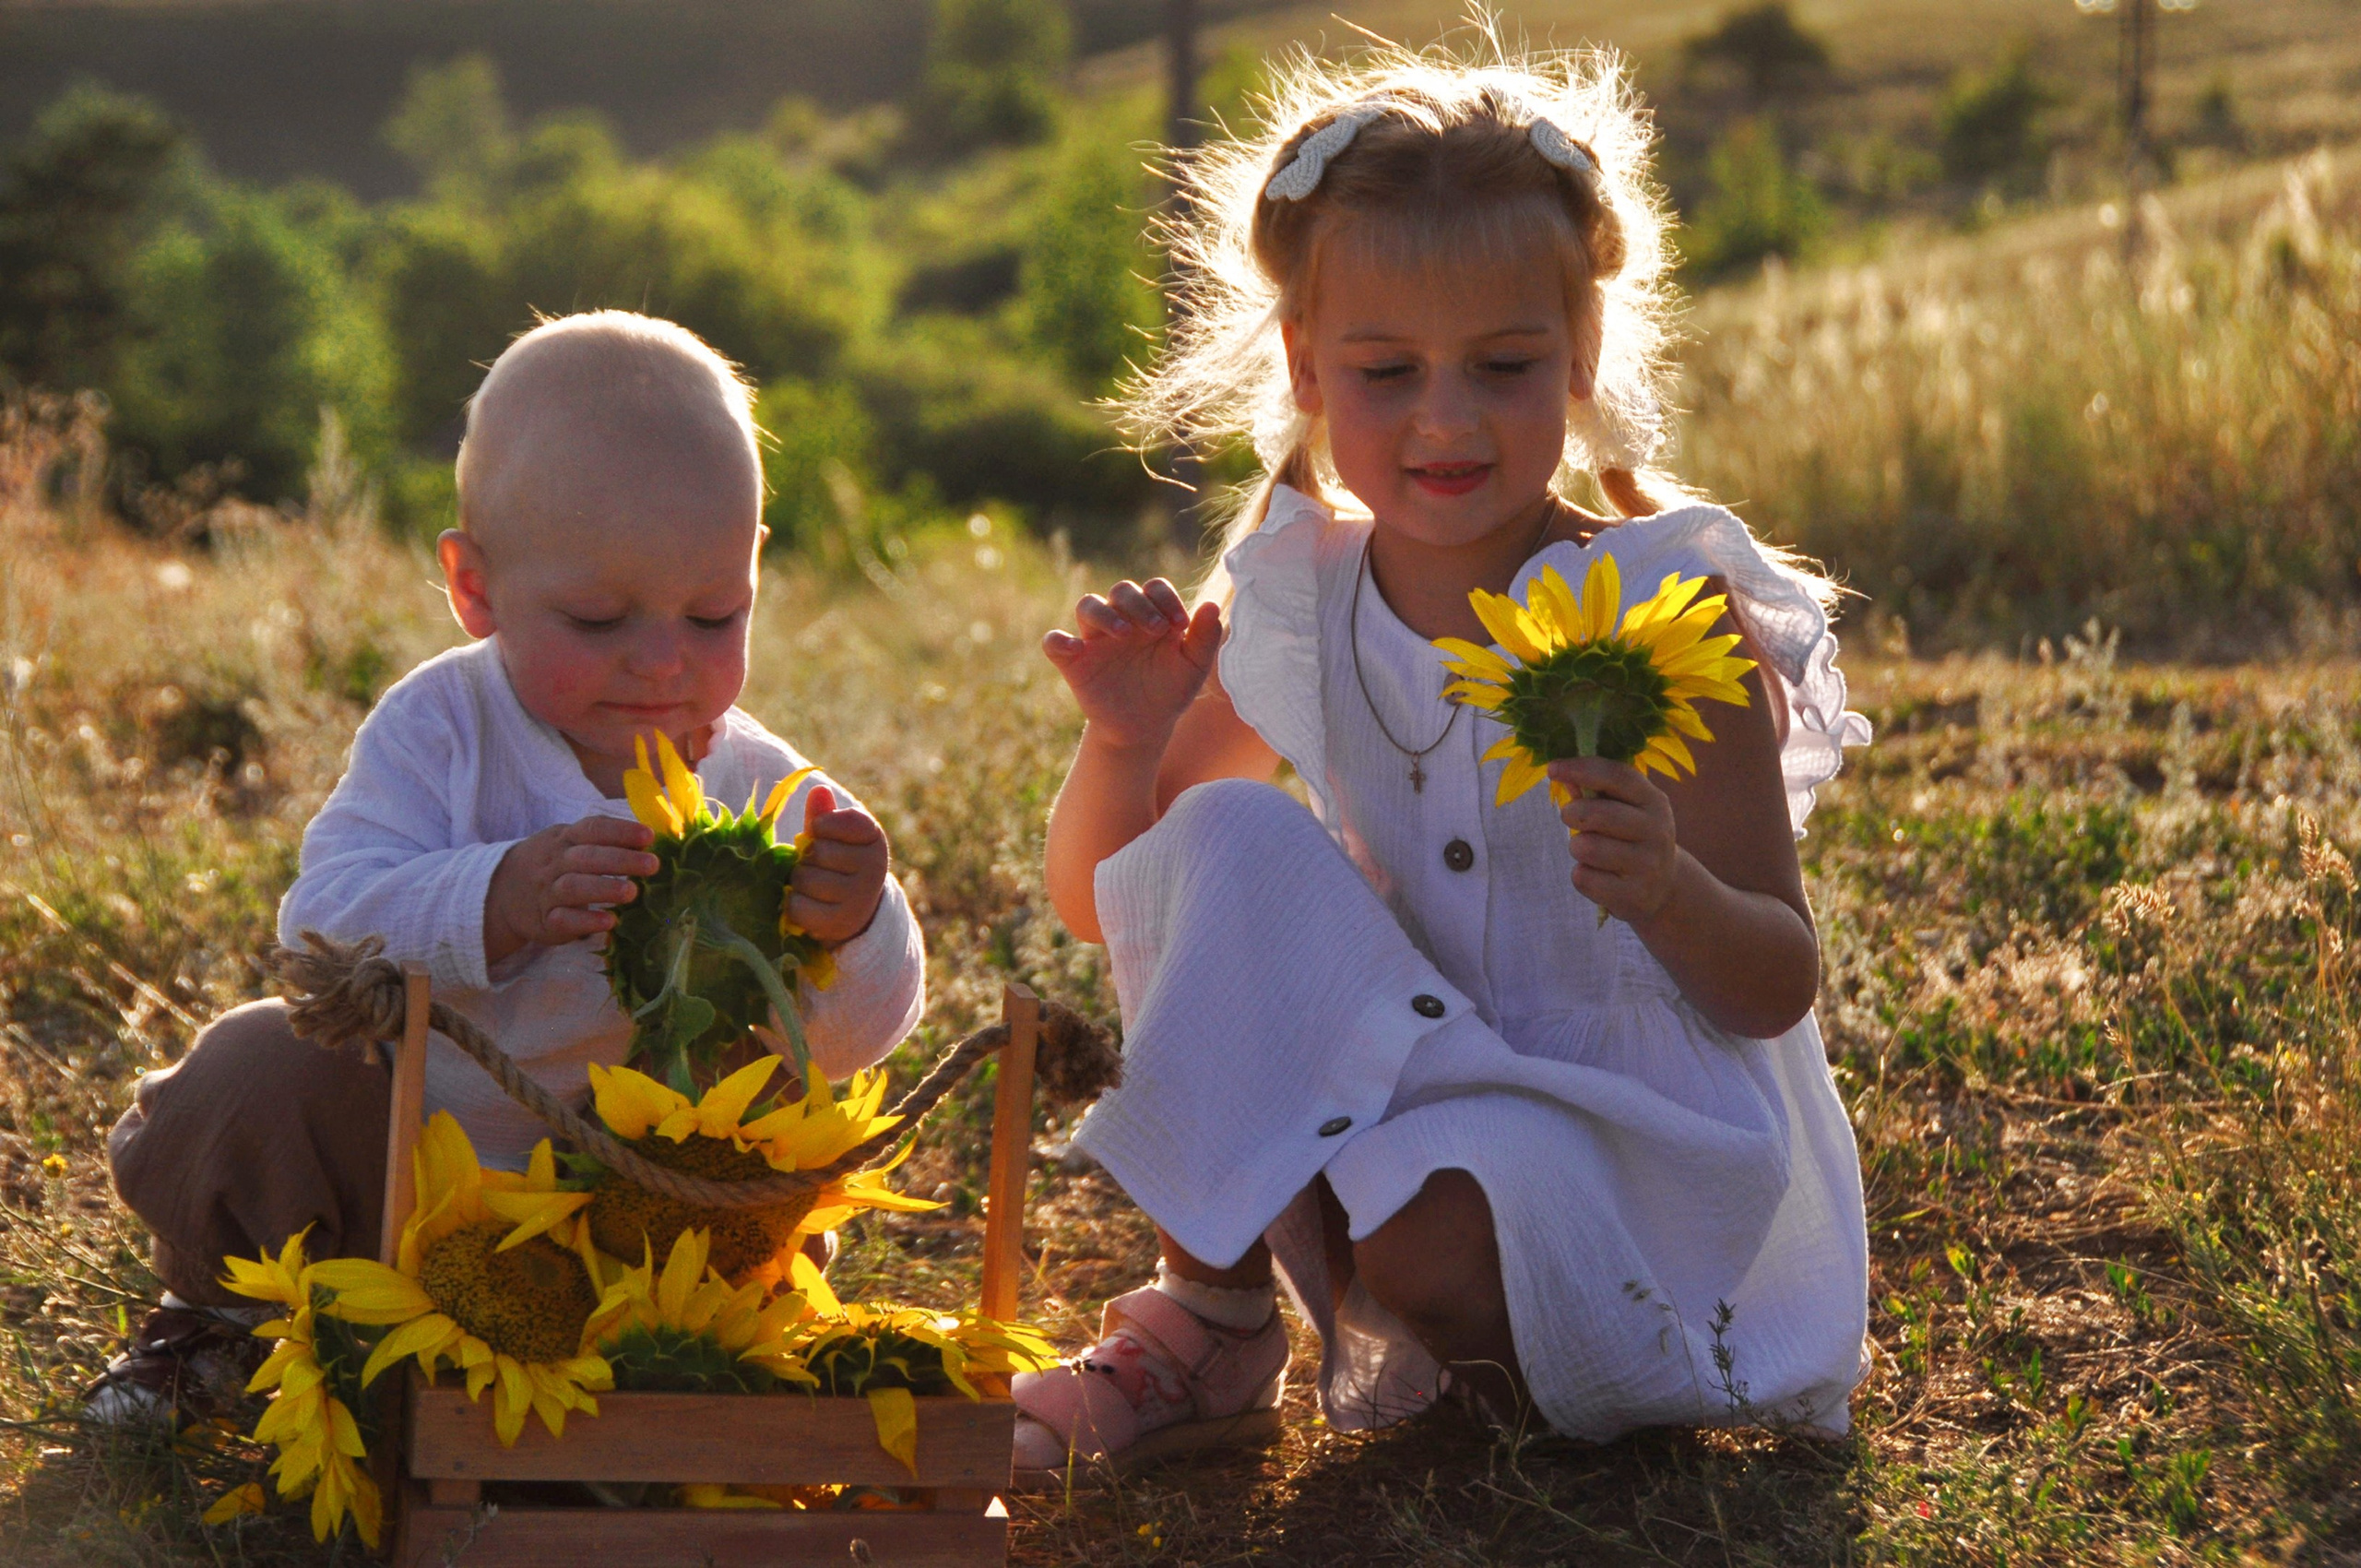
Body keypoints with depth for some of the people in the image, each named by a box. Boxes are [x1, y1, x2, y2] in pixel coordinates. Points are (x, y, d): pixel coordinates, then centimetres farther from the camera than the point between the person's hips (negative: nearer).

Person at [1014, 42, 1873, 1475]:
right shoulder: (1291, 614, 0)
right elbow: (1096, 899, 8)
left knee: (1427, 1233, -38)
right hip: (1394, 1088, 5)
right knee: (1223, 839, -17)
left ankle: (1487, 1346, 2)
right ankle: (1210, 1323, -8)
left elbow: (1779, 990, -12)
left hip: (1638, 1129, -5)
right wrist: (1127, 739, -14)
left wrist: (1669, 895, -35)